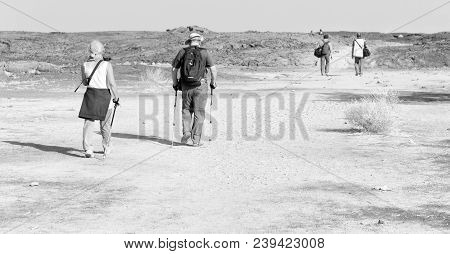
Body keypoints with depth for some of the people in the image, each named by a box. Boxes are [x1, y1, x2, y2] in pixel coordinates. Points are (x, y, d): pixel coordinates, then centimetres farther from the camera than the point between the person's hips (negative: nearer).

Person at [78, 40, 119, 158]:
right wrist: (116, 97, 0)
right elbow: (112, 84, -11)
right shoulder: (107, 65, -9)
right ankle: (107, 148, 27)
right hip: (105, 96, -2)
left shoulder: (85, 65, 1)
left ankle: (87, 148, -10)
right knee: (105, 125, 13)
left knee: (88, 123, 4)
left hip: (90, 95, 2)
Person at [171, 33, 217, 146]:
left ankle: (186, 133, 0)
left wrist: (175, 83, 18)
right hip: (200, 86, -2)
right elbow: (213, 70, -3)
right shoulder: (204, 52, -1)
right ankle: (196, 139, 5)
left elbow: (174, 69, 7)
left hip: (186, 87, 2)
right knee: (199, 114, 5)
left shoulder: (182, 52, 4)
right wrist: (213, 82, 11)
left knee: (186, 111, 17)